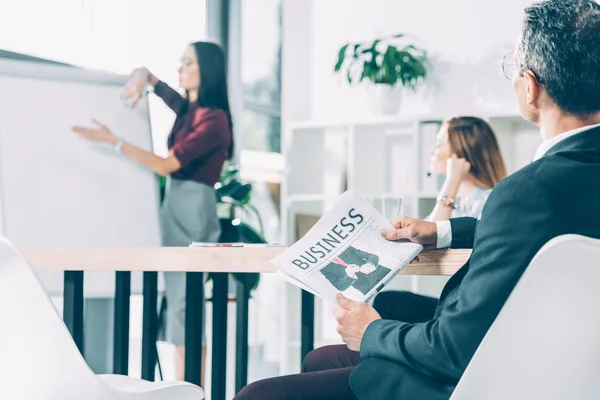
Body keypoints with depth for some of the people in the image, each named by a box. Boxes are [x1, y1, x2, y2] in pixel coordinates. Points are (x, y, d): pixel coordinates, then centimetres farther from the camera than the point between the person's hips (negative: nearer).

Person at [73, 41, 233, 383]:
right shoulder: (187, 108, 12)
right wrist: (140, 79, 5)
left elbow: (166, 165, -17)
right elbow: (147, 74, 29)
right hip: (174, 207, 9)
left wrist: (113, 140, -17)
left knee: (185, 306, -10)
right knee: (179, 304, 8)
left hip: (193, 211, -9)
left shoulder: (214, 119, -13)